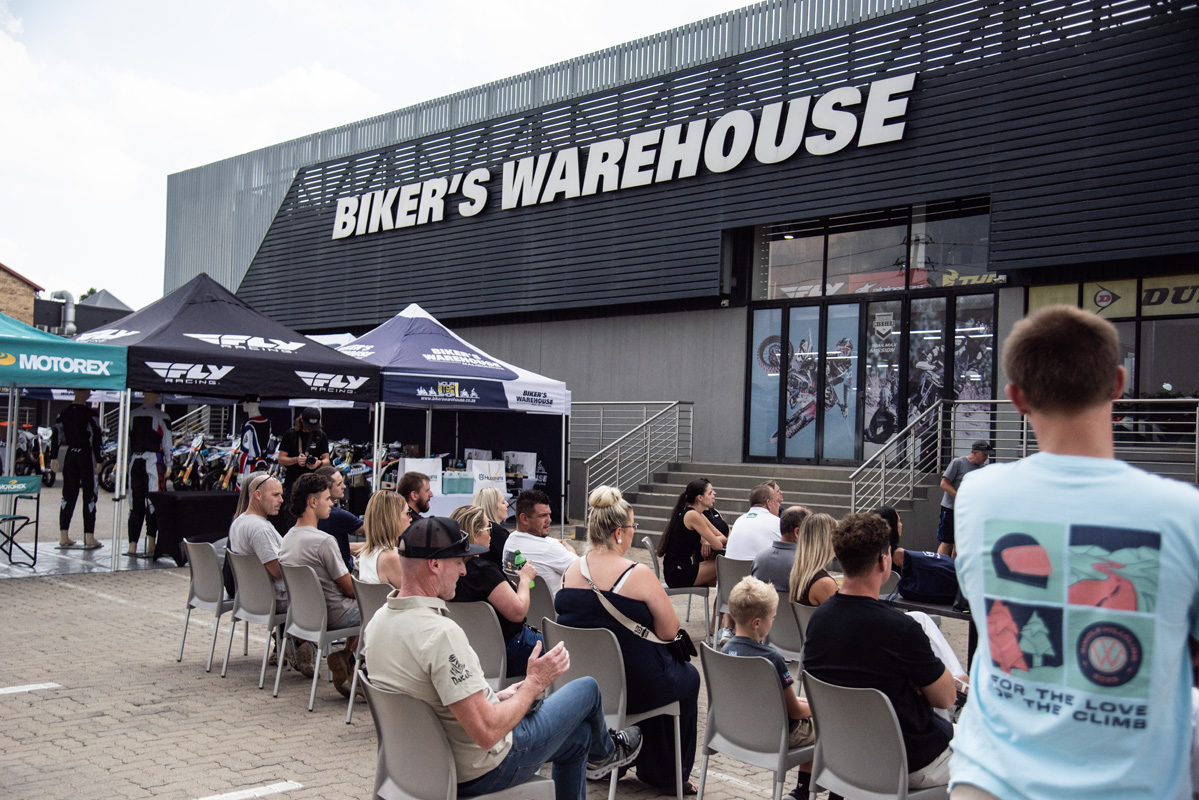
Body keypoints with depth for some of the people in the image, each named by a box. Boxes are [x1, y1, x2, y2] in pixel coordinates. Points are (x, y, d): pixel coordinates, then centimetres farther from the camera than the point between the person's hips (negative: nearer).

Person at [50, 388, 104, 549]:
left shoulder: (63, 413, 5)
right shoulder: (88, 414, -12)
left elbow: (56, 435, 7)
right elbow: (95, 439, -14)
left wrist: (54, 458, 13)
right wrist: (99, 461, -9)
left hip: (70, 455, 5)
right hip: (86, 456, -5)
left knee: (68, 495, 11)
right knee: (89, 496, 0)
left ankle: (63, 537, 12)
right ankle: (89, 537, -2)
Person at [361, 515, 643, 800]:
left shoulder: (377, 621, -3)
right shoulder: (441, 633, -33)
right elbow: (487, 733, -32)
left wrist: (492, 698, 11)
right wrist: (535, 682, -17)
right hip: (478, 773, -8)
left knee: (578, 734, 27)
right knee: (586, 689, 13)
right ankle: (603, 752, 46)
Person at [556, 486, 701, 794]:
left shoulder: (570, 572, -4)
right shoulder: (639, 575, -20)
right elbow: (669, 631, -14)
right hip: (634, 688, -6)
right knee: (688, 677, 25)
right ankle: (668, 775, 35)